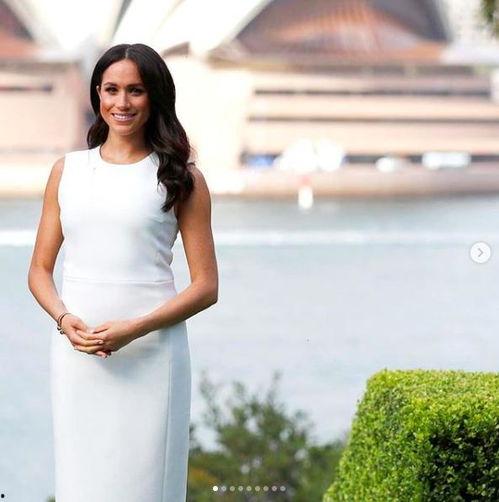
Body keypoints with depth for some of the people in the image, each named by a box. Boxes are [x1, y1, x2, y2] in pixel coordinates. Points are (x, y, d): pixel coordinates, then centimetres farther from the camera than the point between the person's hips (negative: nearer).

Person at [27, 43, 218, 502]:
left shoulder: (180, 178, 3)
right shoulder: (67, 171, 11)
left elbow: (206, 287, 0)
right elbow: (40, 270, 14)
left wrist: (135, 329, -13)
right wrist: (65, 319, -8)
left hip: (152, 354, -2)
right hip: (77, 355, 3)